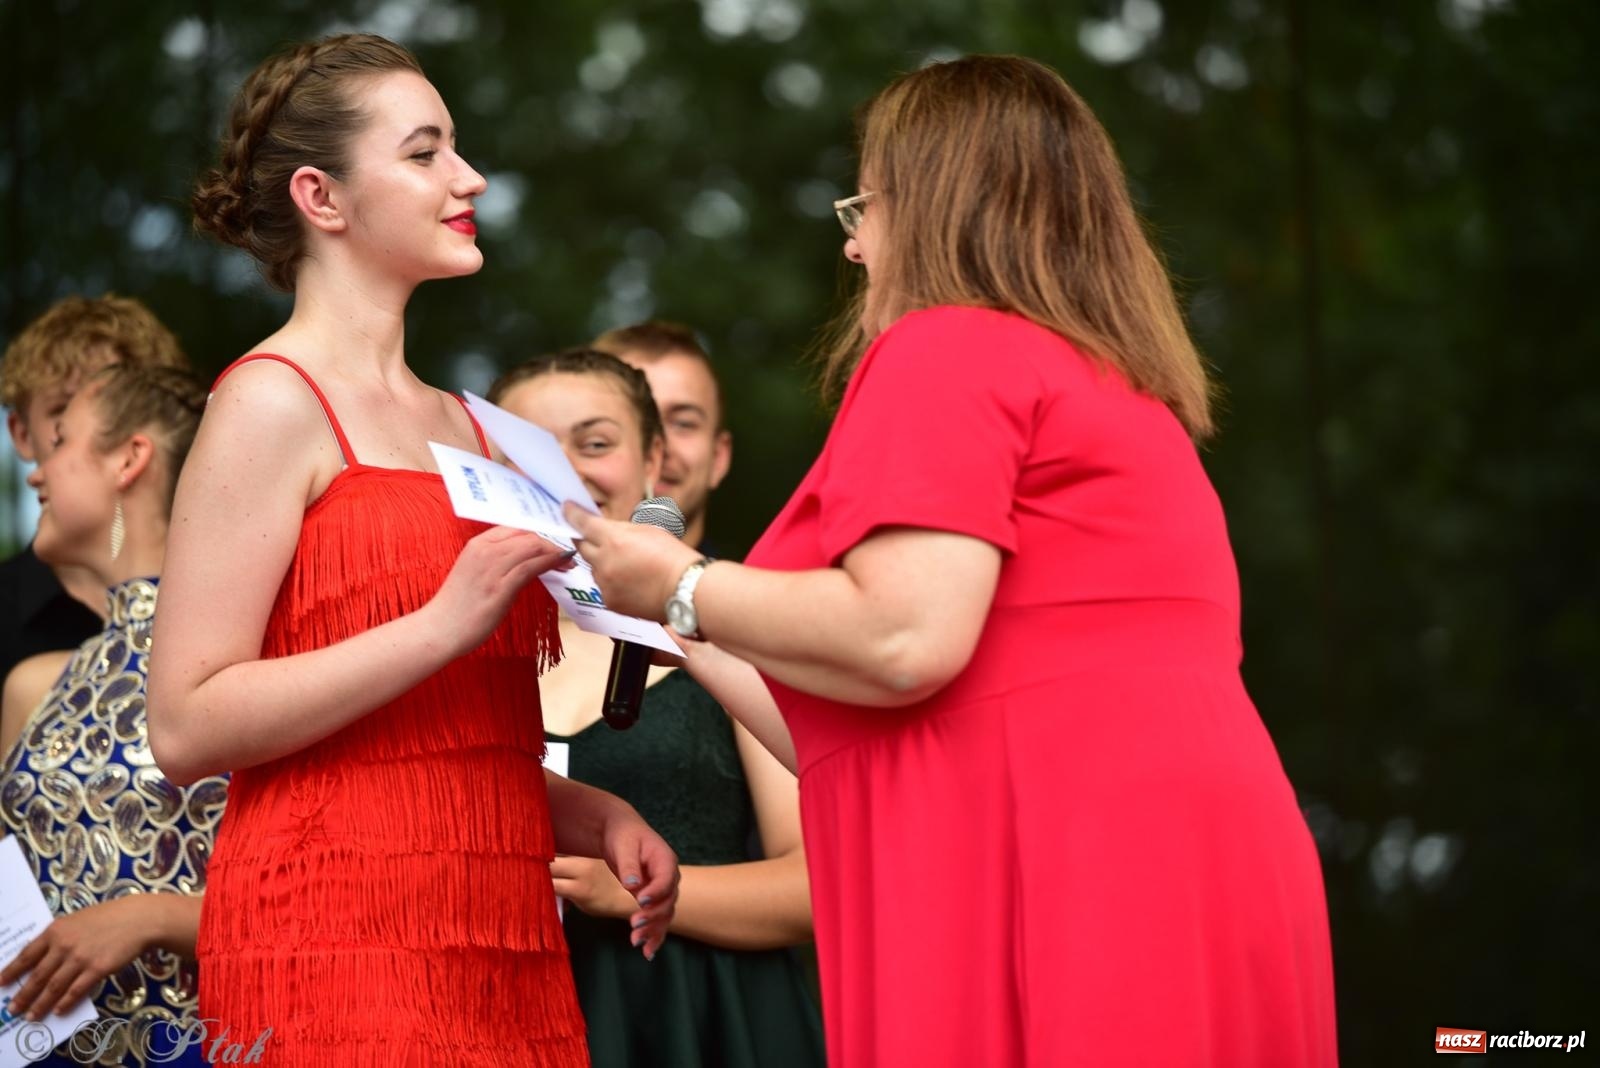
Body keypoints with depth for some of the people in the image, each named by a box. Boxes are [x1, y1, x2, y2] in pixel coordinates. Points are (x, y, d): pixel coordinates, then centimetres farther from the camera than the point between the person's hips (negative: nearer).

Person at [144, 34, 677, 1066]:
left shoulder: (462, 427, 18)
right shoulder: (272, 403, -5)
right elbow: (186, 727, -14)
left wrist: (596, 818, 9)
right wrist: (444, 625, -19)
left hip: (504, 951, 7)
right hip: (338, 953, -7)